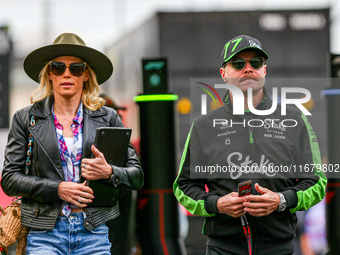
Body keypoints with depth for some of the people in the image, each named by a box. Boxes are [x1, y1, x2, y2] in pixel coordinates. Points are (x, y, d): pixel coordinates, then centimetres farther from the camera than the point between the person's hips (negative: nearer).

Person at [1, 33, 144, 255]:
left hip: (94, 235, 1)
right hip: (45, 235, -1)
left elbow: (137, 176, 9)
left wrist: (109, 172, -12)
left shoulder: (107, 118, 9)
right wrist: (57, 189, -10)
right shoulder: (26, 119, 7)